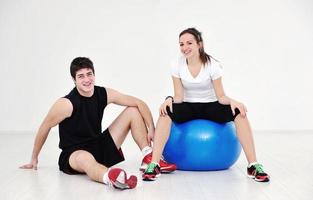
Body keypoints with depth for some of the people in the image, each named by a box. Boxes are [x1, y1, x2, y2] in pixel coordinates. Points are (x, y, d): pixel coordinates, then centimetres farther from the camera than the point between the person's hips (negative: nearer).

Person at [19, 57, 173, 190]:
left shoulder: (104, 94, -7)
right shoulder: (66, 104, -21)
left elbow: (139, 103, -1)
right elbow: (44, 128, -9)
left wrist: (151, 129, -11)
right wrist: (34, 159, 1)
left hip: (100, 147, 6)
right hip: (73, 154, -6)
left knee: (133, 111, 1)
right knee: (85, 159, -45)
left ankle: (149, 159, -10)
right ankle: (112, 178, -77)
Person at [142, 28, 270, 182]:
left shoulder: (212, 65, -14)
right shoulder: (177, 66, -10)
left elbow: (221, 97, -13)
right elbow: (179, 97, -11)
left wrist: (232, 101, -35)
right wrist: (169, 100, -34)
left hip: (210, 106, 0)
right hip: (189, 106, 1)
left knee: (239, 112, -31)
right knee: (166, 112, -34)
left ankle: (253, 166, -26)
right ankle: (154, 165, -35)